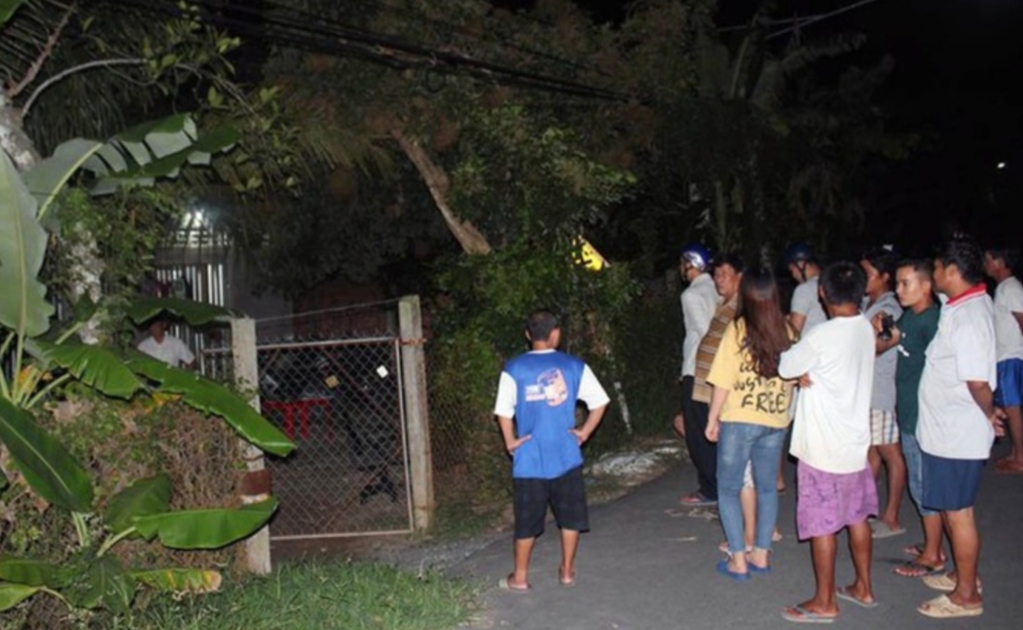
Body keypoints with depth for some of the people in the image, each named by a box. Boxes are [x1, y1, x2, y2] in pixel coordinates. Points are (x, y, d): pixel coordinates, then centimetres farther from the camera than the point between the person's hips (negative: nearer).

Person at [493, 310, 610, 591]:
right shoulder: (574, 366, -1)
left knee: (527, 520, 10)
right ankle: (567, 570, 24)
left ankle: (520, 577, 20)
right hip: (566, 456, 1)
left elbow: (504, 411, -8)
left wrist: (510, 442, 4)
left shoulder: (514, 369, -6)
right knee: (570, 515, 16)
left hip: (530, 459, -1)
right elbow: (599, 402, 0)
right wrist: (584, 432, 8)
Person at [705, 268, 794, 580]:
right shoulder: (786, 332, -1)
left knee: (728, 489, 7)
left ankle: (738, 560, 6)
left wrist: (713, 418, -1)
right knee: (766, 487, 17)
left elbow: (724, 381, -11)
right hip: (775, 421, 4)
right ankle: (761, 554, 23)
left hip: (739, 420, -4)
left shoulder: (737, 330, -12)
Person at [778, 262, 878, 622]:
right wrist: (809, 373, -11)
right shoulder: (866, 329, 2)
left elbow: (785, 367, -10)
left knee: (822, 524, 3)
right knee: (856, 517, 20)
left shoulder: (822, 336, -22)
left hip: (823, 446, -8)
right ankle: (863, 588, 33)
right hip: (855, 441, 8)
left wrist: (801, 373, 10)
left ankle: (824, 603, 14)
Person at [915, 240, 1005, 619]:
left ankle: (966, 595, 17)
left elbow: (978, 381, -25)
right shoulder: (970, 304, 8)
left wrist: (989, 414, -11)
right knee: (949, 508, 21)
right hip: (946, 428, 10)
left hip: (957, 434, -10)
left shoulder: (967, 317, -24)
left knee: (957, 512, 3)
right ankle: (963, 574, 37)